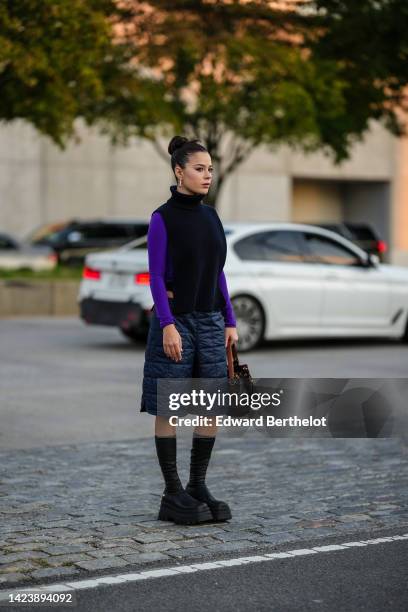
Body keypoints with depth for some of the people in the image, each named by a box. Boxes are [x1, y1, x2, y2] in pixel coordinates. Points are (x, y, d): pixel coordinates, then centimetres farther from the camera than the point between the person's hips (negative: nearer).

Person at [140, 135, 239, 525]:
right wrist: (168, 325, -20)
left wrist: (229, 323, 9)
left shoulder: (211, 216, 11)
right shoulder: (162, 218, -8)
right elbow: (155, 277, -11)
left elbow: (218, 273, 14)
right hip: (175, 320, -7)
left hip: (210, 321, 7)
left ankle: (197, 487, 16)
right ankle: (172, 496, 7)